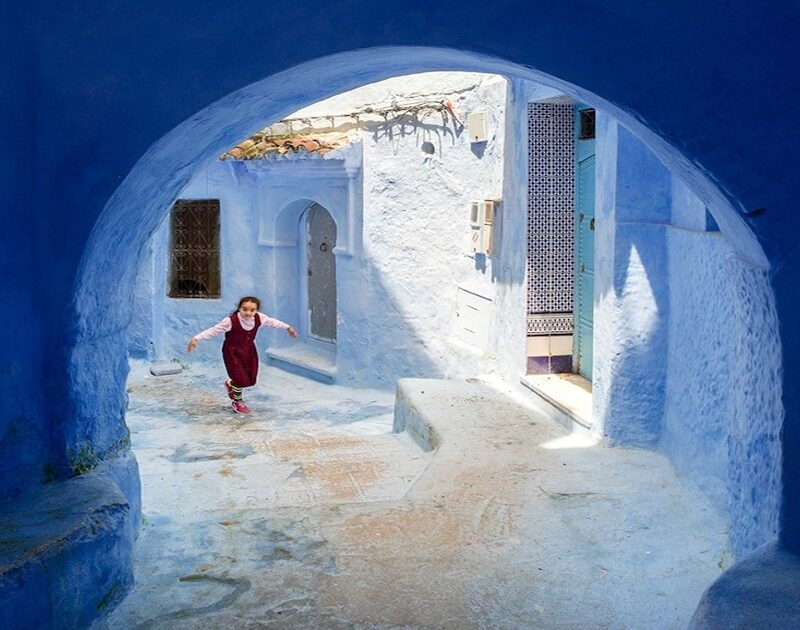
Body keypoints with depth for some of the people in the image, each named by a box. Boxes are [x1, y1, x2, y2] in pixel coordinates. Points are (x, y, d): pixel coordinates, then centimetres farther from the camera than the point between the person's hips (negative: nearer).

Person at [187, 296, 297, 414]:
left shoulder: (259, 318, -15)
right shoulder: (231, 321, -30)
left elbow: (271, 321, 5)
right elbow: (213, 331, -25)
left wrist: (287, 327, 18)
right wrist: (195, 338, -33)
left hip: (249, 351, 5)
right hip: (233, 352, -5)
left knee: (251, 379, 10)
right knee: (241, 379, -7)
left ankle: (230, 384, 44)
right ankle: (237, 402, 26)